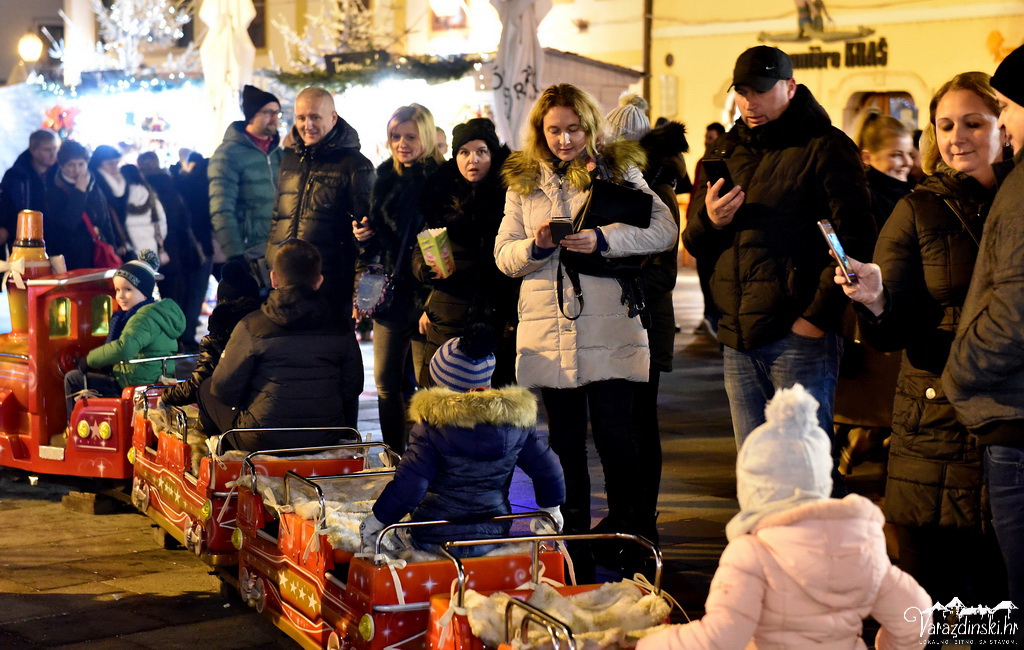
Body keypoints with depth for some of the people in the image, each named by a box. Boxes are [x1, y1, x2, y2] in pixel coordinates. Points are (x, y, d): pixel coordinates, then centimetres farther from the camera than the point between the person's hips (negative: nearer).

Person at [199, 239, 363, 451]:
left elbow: (224, 389, -7)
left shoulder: (251, 327, -12)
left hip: (262, 442, -4)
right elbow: (352, 389, 6)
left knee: (206, 389, 21)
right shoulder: (341, 330, -2)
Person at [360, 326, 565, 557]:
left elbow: (408, 484, -16)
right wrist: (551, 509, 23)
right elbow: (547, 469, 6)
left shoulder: (432, 424, -14)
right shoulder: (517, 418, -2)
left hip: (434, 540, -4)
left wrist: (375, 521, -5)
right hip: (493, 536, 4)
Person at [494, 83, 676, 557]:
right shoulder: (522, 181, 13)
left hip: (608, 331, -3)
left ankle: (626, 529, 9)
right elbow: (503, 255, 10)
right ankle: (572, 531, 19)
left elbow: (664, 228, -5)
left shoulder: (618, 169, 5)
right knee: (565, 441, 9)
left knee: (614, 437, -4)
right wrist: (536, 245, -12)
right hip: (548, 334, 3)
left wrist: (603, 239, -19)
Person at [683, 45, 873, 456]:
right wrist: (709, 221, -3)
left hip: (799, 336, -7)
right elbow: (695, 244, 20)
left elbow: (853, 241, -11)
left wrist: (818, 316, -18)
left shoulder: (825, 147, -2)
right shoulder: (727, 152, 18)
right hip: (738, 341, 7)